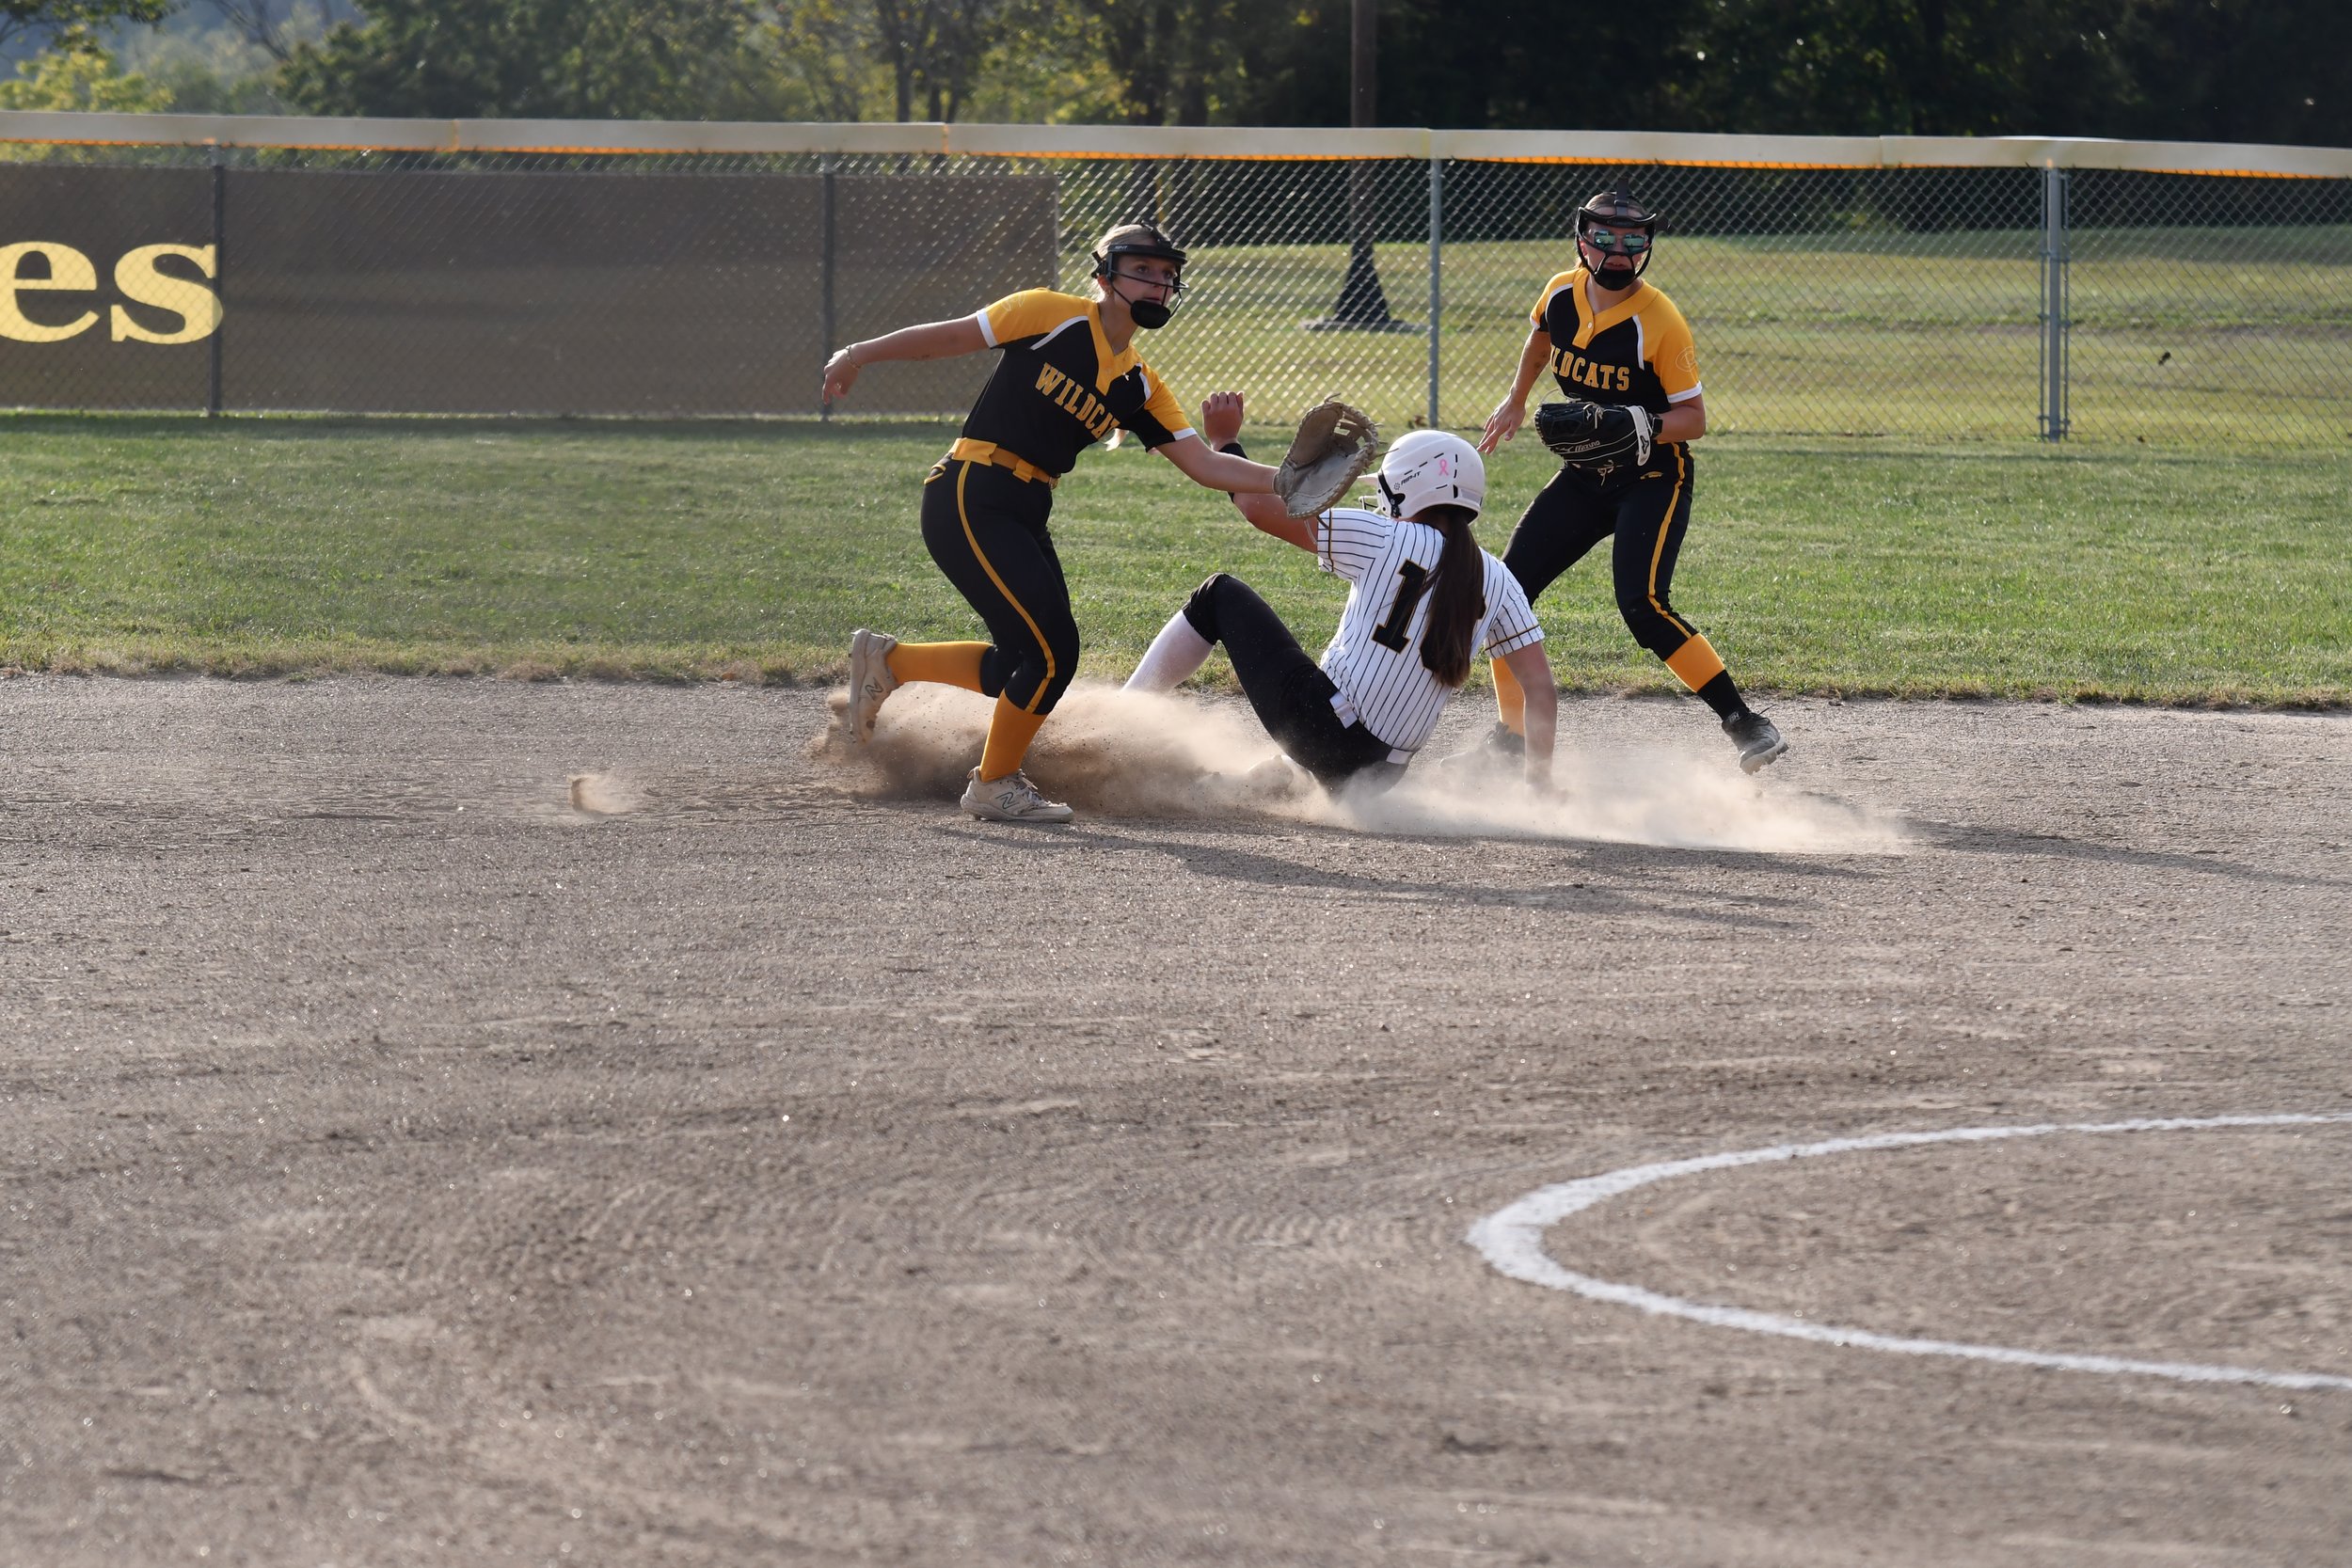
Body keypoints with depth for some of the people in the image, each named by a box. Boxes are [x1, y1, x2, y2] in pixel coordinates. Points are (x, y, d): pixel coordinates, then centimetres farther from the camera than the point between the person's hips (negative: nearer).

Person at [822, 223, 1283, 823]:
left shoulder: (1139, 386, 11)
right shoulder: (1052, 317, -7)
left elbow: (1205, 465, 6)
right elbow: (950, 336, -4)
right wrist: (860, 355, -9)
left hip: (1026, 518, 8)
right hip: (969, 498, -8)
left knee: (1026, 668, 9)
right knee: (1050, 650, -13)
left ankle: (887, 660, 28)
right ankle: (994, 786, 8)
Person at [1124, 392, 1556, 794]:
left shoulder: (1387, 539, -5)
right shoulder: (1496, 580, 6)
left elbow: (1260, 507, -1)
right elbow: (1539, 684, 3)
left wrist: (1224, 441, 15)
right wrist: (1539, 782, 10)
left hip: (1321, 728, -5)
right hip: (1384, 771, 5)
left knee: (1220, 595, 13)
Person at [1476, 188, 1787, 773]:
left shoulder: (1660, 323, -22)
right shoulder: (1562, 293, -4)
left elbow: (1694, 419, -19)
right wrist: (1516, 402, 27)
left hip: (1653, 479, -7)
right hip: (1584, 477, 7)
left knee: (1643, 608, -24)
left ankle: (1746, 725, -20)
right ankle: (1510, 738, 17)